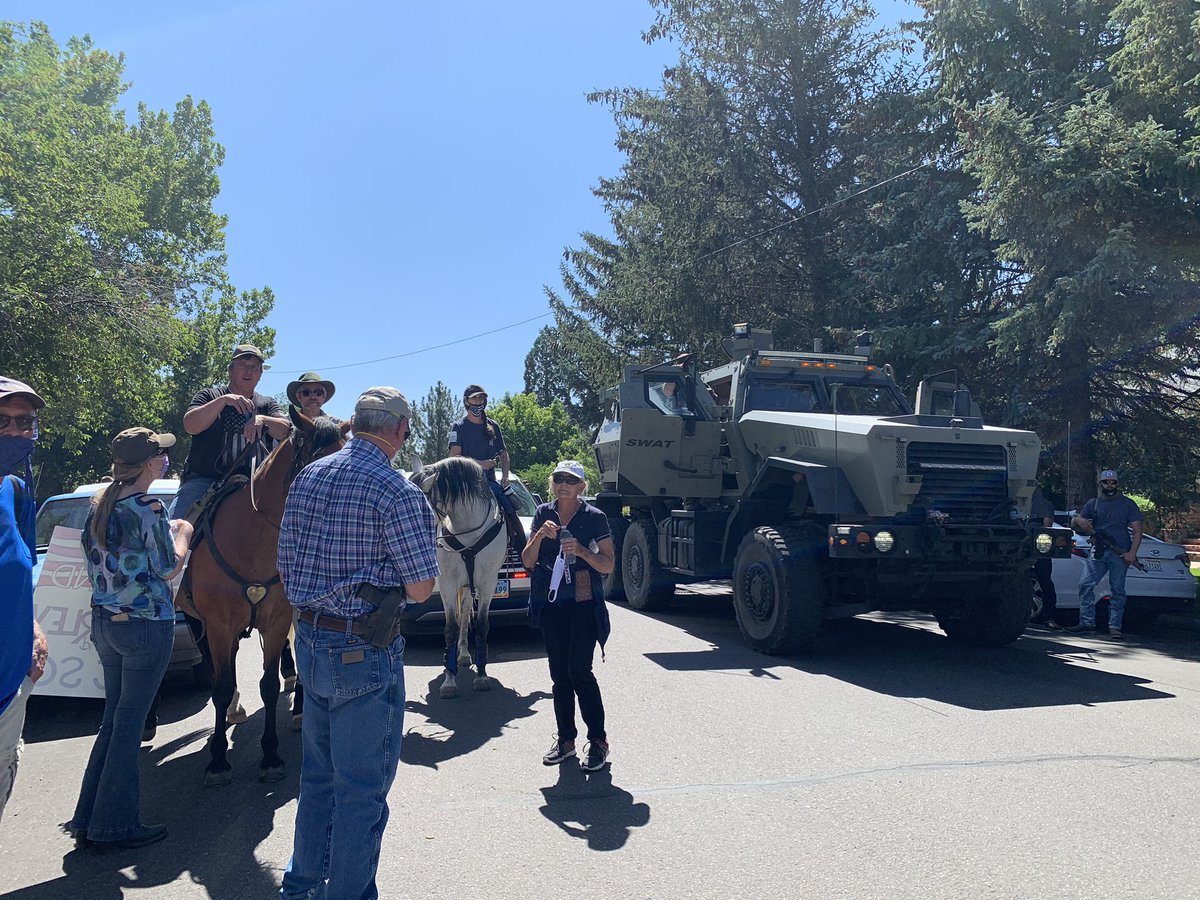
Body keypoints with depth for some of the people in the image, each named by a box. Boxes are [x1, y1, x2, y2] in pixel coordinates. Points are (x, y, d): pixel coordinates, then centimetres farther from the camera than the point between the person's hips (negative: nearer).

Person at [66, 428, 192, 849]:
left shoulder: (99, 501, 5)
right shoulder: (148, 509, -19)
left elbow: (93, 553, 14)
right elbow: (168, 569, -13)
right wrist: (182, 534, 3)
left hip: (103, 621, 8)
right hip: (146, 627, -8)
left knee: (113, 717, 18)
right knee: (129, 723, 4)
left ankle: (88, 820, 26)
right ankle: (114, 825, 16)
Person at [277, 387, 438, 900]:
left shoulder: (306, 478, 6)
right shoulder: (397, 490, -18)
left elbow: (286, 569, 12)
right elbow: (420, 589, -16)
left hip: (310, 642, 8)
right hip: (365, 650, -8)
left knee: (317, 774, 24)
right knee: (362, 787, 7)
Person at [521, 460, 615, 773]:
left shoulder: (595, 518, -4)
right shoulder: (543, 514, 7)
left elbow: (608, 565, -3)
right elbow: (528, 561, 5)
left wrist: (581, 551, -19)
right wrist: (539, 536, -13)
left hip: (584, 605, -4)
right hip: (551, 604, 4)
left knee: (579, 671, -11)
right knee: (559, 674, 10)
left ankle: (598, 741, 1)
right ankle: (565, 739, 21)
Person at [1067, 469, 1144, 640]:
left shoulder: (1127, 504, 8)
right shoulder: (1093, 503, 15)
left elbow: (1137, 531, 4)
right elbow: (1074, 525, 16)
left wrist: (1132, 553, -9)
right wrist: (1078, 520, -10)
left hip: (1120, 554, -2)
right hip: (1098, 552, 2)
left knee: (1117, 590, -2)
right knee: (1085, 585, -8)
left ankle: (1115, 627, 3)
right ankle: (1087, 623, -3)